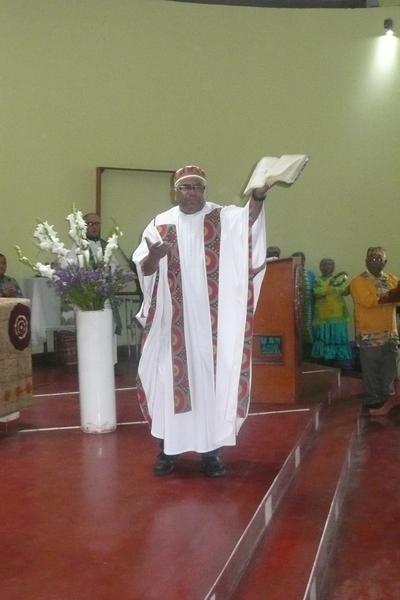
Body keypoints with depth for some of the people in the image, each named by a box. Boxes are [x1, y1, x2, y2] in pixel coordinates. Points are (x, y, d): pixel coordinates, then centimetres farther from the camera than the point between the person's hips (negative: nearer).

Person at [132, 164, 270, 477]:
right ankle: (168, 447, 15)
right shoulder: (160, 224, 5)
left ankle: (211, 448, 12)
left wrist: (258, 196, -38)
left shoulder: (224, 218, 3)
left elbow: (248, 219, -18)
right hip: (173, 321, 1)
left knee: (212, 378, 3)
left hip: (212, 322, 0)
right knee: (170, 377, 4)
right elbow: (144, 269, -1)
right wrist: (154, 256, -24)